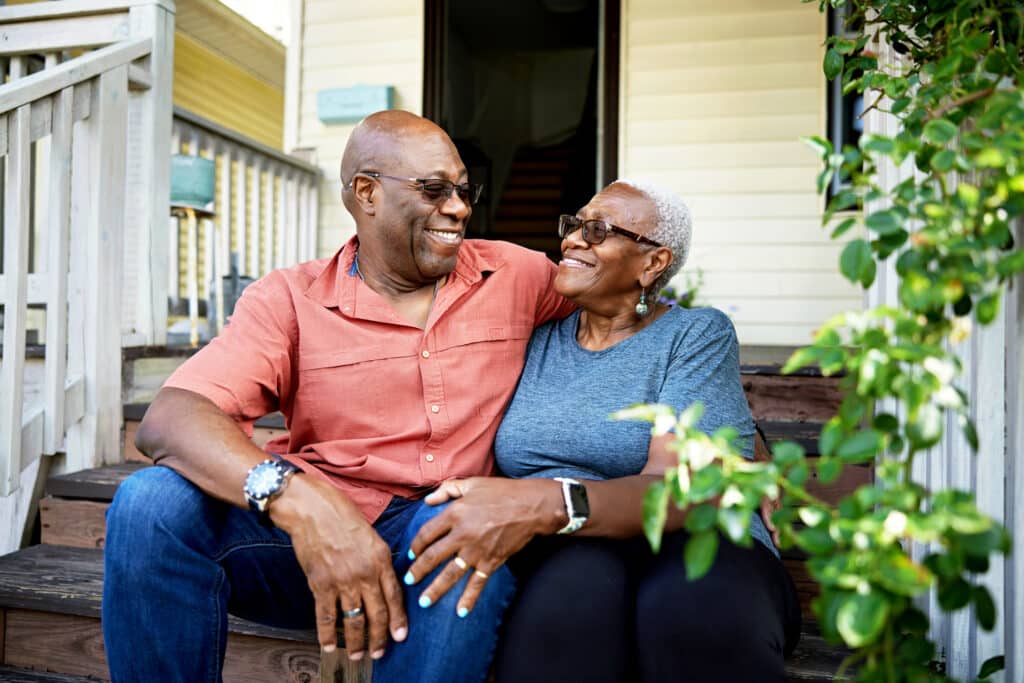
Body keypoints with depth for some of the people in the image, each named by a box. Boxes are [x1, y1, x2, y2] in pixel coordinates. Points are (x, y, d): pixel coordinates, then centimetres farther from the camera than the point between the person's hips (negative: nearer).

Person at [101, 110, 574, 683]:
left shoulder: (516, 275, 6)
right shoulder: (291, 299, -2)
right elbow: (169, 420, -15)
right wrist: (294, 497, -35)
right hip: (305, 529, 0)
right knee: (152, 502, -24)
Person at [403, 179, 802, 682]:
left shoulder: (697, 335, 0)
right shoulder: (535, 343, 14)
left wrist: (548, 503, -33)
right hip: (558, 555, 2)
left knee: (696, 612, -35)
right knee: (574, 584, -33)